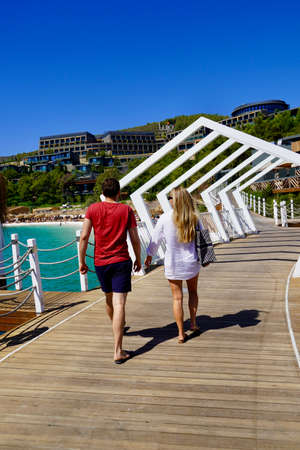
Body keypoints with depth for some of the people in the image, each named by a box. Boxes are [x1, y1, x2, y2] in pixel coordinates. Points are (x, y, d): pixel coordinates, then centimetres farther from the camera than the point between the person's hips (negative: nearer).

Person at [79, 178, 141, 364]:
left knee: (109, 299, 24)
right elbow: (135, 239, -1)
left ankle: (119, 327, 50)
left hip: (100, 262, 3)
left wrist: (82, 261, 3)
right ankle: (118, 351, -8)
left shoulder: (93, 209, 0)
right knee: (119, 304, -5)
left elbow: (84, 237, -5)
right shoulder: (126, 210, -3)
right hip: (121, 261, -3)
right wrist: (138, 260, 13)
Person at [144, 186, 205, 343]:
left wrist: (149, 255, 12)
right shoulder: (194, 218, -7)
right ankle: (193, 322, 27)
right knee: (193, 291, 26)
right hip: (192, 262, 2)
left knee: (177, 298, 8)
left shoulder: (165, 218, -13)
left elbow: (155, 240, -5)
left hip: (172, 264, -2)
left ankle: (181, 333, 14)